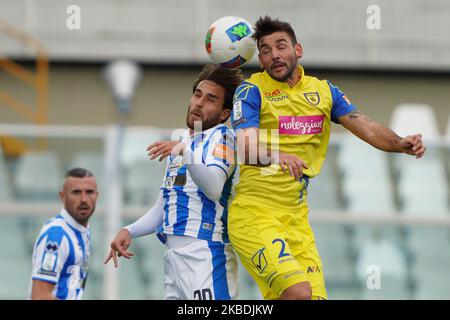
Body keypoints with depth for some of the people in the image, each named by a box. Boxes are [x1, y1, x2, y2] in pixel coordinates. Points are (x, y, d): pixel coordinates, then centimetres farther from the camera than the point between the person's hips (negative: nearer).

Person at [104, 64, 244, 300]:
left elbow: (214, 189, -21)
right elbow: (163, 208, 26)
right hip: (174, 256, 8)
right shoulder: (182, 142, 23)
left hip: (206, 255, -8)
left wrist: (186, 153, -33)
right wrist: (129, 231, 12)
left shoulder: (220, 135, -2)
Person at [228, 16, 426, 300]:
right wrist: (278, 156, -39)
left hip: (297, 220, 6)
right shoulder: (251, 91, -4)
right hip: (254, 216, -6)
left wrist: (401, 144, -18)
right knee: (299, 292, -25)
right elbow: (246, 149, -18)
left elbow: (366, 127, 2)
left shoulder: (324, 91, 10)